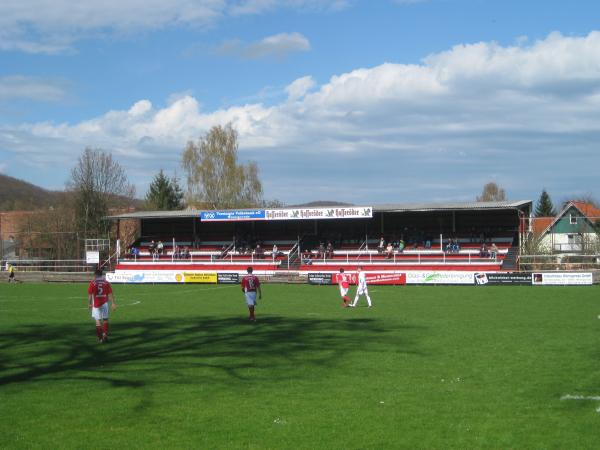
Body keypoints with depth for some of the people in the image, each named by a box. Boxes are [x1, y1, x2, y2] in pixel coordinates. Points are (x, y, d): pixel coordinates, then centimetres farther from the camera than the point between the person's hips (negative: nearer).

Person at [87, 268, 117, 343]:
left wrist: (89, 303, 8)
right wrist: (113, 303, 2)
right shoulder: (106, 283, 0)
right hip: (104, 303, 1)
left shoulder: (92, 283, -4)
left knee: (98, 321, 5)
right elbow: (110, 294, -1)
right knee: (105, 319, 12)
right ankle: (105, 334, -2)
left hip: (96, 304, -1)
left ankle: (100, 337, 4)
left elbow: (90, 295, -3)